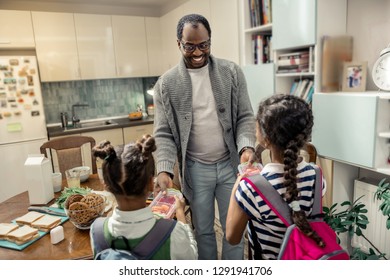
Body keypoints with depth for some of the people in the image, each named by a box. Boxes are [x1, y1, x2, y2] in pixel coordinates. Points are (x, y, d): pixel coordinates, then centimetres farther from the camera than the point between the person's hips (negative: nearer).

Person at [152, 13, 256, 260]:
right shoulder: (166, 84, -4)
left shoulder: (232, 72, -1)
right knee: (203, 230, 16)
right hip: (195, 168, 0)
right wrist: (165, 170, -18)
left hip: (230, 164, 1)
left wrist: (246, 147, -19)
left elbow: (245, 116, 0)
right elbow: (164, 133, -4)